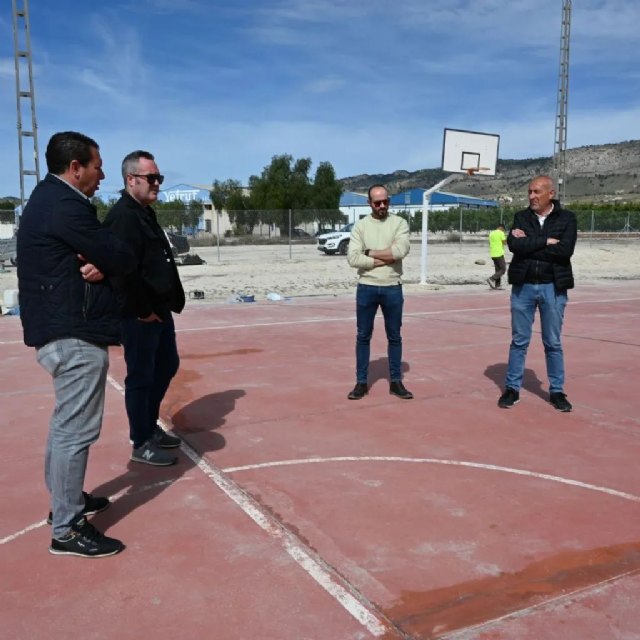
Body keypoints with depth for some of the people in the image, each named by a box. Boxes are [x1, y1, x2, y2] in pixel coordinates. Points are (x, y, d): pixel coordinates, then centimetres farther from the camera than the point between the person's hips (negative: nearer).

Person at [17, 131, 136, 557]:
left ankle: (66, 500, 35)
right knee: (77, 430, -4)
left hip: (62, 329, 11)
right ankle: (67, 530, 6)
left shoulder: (50, 199, 16)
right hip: (76, 333, -11)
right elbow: (123, 259, -18)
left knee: (66, 423, 21)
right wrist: (106, 263, 2)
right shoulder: (65, 206, -17)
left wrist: (99, 264, -8)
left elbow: (101, 253, 12)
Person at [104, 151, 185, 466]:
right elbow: (124, 270, -25)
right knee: (141, 376, 1)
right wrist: (143, 311, -19)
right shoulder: (123, 216, -17)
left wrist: (165, 305, 13)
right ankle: (142, 444, 15)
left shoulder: (145, 213, 15)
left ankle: (151, 426, 36)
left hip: (159, 311, 10)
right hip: (139, 316, -10)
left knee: (167, 366, 20)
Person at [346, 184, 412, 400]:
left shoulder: (400, 223, 1)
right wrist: (384, 260, -12)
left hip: (392, 288, 0)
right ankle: (361, 383, 17)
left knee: (394, 337, 9)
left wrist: (371, 253, -10)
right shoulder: (360, 225, 1)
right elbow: (353, 258, -11)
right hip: (366, 288, 0)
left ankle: (396, 382, 21)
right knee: (363, 336, 7)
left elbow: (400, 251, -17)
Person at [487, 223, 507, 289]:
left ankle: (497, 285, 8)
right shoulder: (501, 233, -8)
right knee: (503, 270, -3)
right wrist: (506, 239, 9)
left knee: (497, 270, 12)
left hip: (493, 254, 8)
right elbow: (505, 242, -9)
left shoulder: (491, 233, 14)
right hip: (499, 254, -8)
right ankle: (491, 279, -17)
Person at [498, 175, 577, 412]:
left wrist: (529, 243, -13)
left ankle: (557, 391, 19)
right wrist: (546, 241, -14)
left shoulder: (567, 218, -1)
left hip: (553, 287, -1)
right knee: (519, 341, 7)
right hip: (523, 286, 1)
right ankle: (512, 388, 16)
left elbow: (565, 250, -17)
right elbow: (514, 245, -13)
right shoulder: (521, 217, 4)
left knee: (553, 343, 8)